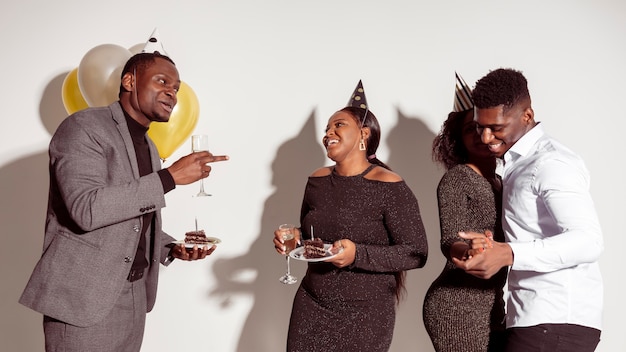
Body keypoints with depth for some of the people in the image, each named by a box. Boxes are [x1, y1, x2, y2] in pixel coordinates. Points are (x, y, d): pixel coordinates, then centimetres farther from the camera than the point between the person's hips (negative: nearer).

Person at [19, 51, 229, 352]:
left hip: (133, 296, 8)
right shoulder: (83, 127, -11)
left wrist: (172, 248, 2)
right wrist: (170, 177, -24)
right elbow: (86, 209, -26)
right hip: (84, 299, -8)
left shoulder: (148, 147, 14)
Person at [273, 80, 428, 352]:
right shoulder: (317, 181, 3)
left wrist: (358, 255, -25)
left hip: (365, 313, -5)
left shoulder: (388, 187, -14)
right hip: (310, 305, 5)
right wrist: (294, 239, -4)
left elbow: (416, 253, -15)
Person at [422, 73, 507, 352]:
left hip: (494, 308, 7)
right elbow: (450, 240, -20)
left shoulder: (498, 183, 14)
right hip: (458, 308, -7)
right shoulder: (456, 178, -7)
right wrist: (468, 252, -39)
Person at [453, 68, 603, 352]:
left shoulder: (551, 164, -13)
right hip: (537, 317, 9)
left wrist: (508, 254, -36)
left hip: (557, 321, -9)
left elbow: (588, 241, -26)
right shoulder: (518, 164, 17)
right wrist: (491, 245, 4)